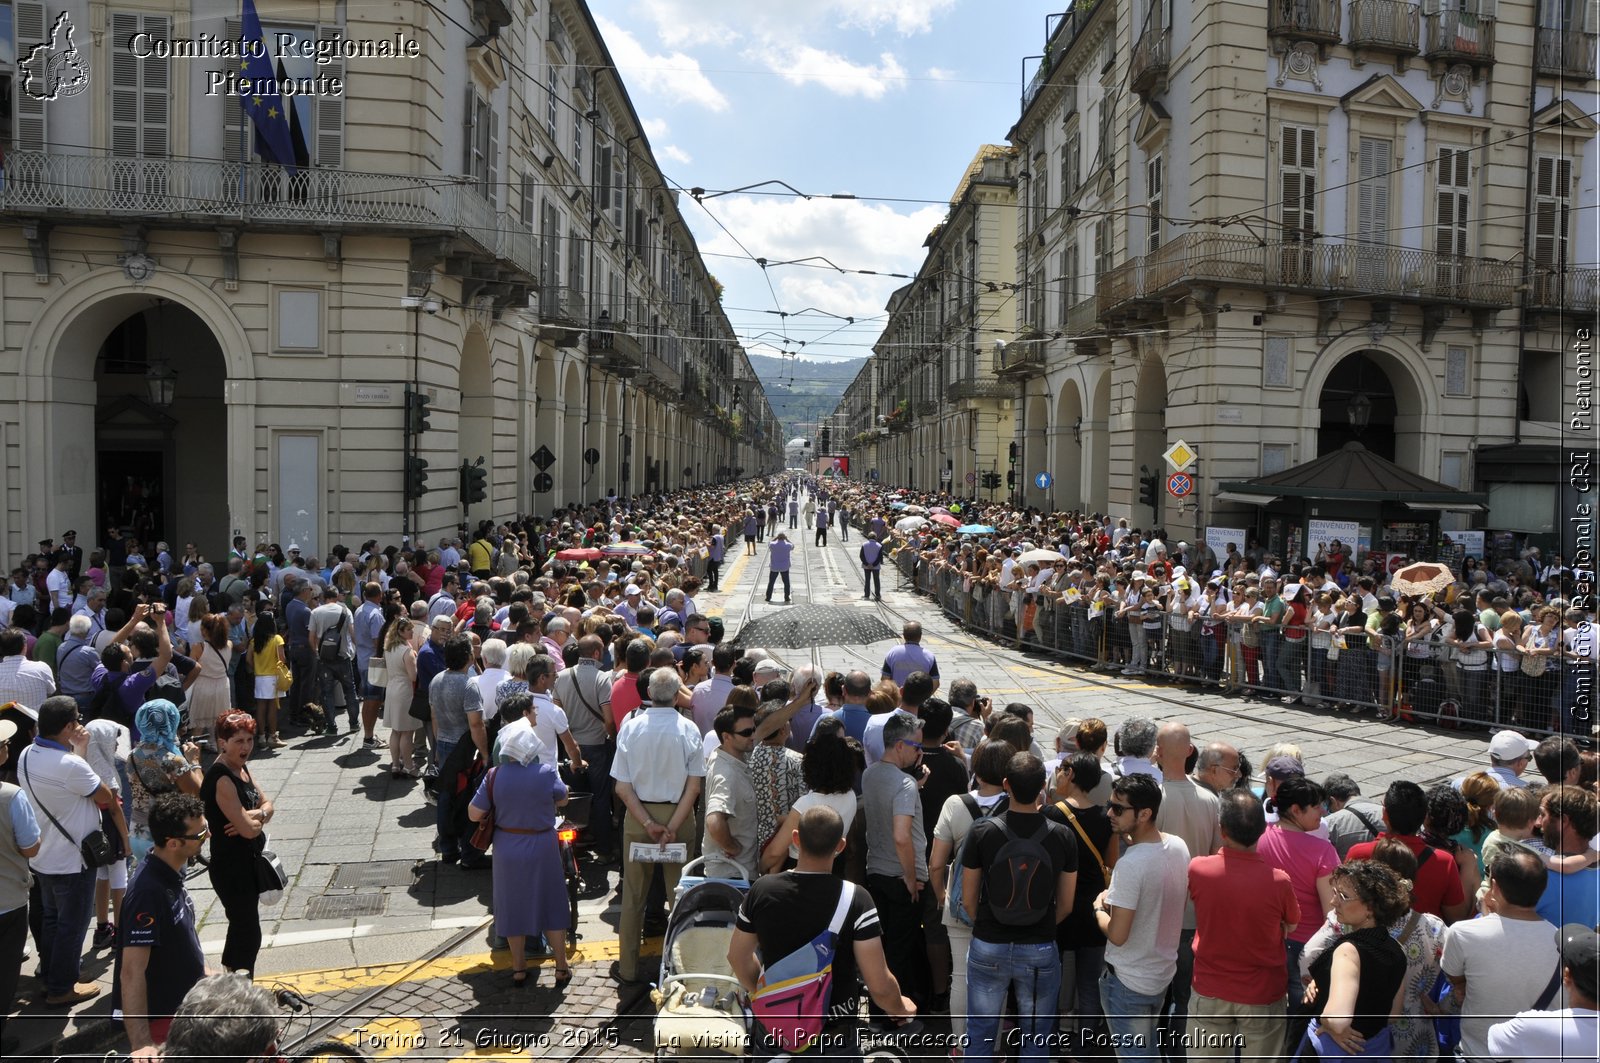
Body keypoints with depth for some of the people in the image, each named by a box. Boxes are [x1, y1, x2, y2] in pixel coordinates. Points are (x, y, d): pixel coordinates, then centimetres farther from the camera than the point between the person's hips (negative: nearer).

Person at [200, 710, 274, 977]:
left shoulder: (241, 768, 4)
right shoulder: (221, 778, -24)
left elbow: (267, 804, 7)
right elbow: (248, 829, -27)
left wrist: (252, 816, -14)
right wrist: (259, 818, -6)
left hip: (248, 862, 9)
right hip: (230, 866, -9)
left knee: (241, 924, 23)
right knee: (249, 934, -2)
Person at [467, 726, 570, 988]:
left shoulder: (494, 775, -14)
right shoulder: (546, 773, -15)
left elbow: (474, 814, -9)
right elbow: (562, 800, 3)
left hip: (507, 849, 1)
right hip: (542, 848, -1)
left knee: (513, 906, 15)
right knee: (551, 905, 13)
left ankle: (518, 969, 25)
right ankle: (561, 968, 20)